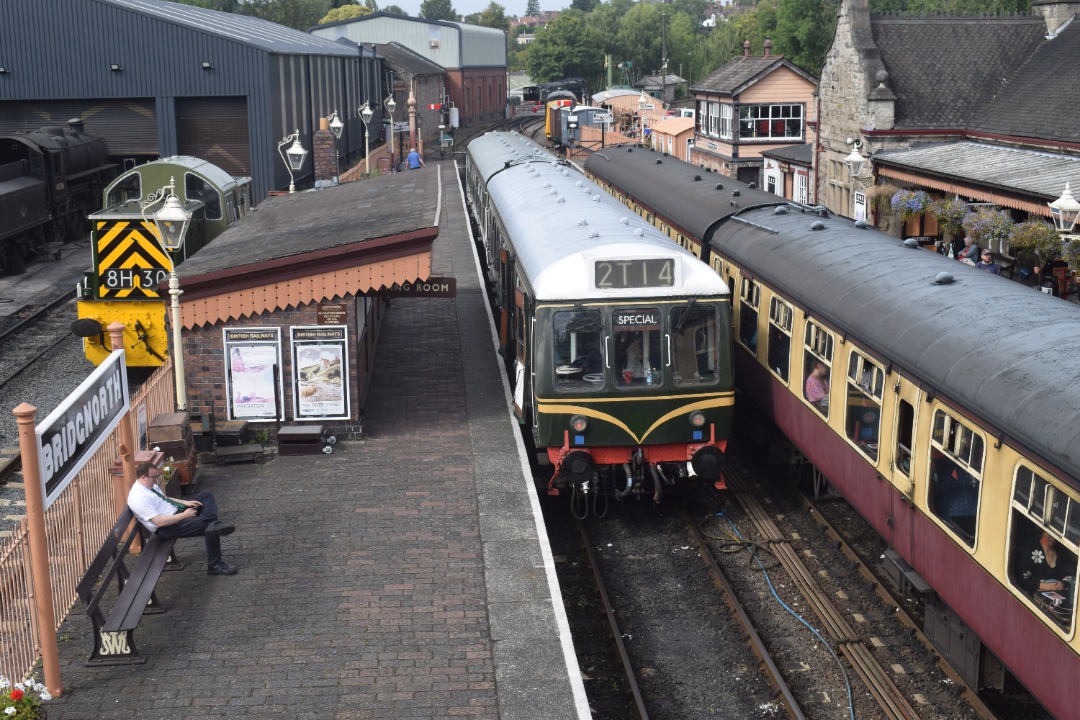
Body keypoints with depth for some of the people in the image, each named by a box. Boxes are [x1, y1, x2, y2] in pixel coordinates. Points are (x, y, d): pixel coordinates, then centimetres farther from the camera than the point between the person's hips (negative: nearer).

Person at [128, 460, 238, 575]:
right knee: (209, 528, -19)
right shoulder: (139, 498, -24)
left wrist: (185, 502, 4)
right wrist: (184, 515, -22)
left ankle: (213, 524, -23)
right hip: (167, 528, -10)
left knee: (206, 496, 2)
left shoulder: (149, 485, 5)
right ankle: (215, 566, -9)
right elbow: (159, 522, -28)